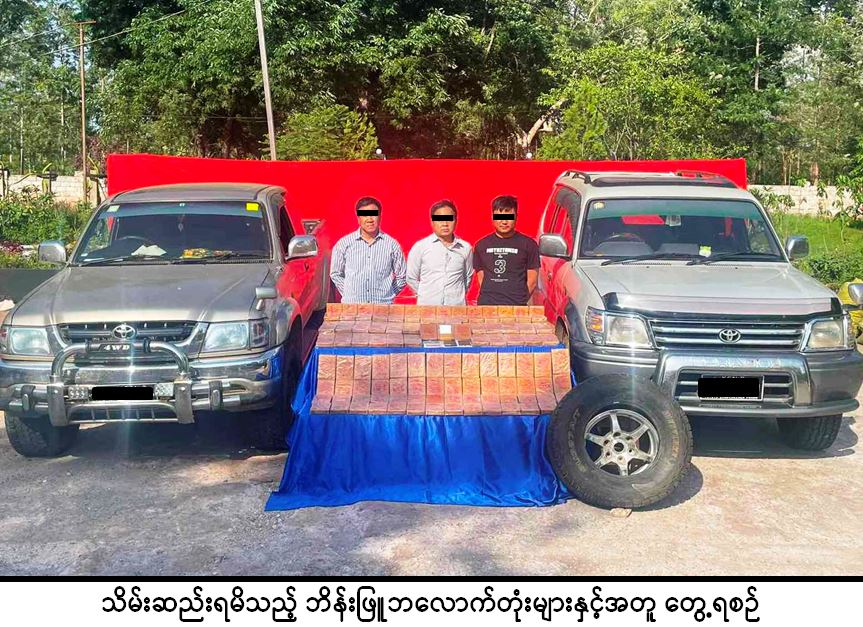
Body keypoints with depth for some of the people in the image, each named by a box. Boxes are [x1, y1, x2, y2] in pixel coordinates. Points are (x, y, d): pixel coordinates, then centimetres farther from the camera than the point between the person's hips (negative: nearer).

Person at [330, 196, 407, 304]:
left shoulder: (392, 244, 5)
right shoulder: (344, 243, 5)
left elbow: (401, 277, 13)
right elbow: (335, 274, 15)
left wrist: (387, 295, 5)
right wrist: (348, 294, 6)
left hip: (383, 307, 0)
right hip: (351, 306, 0)